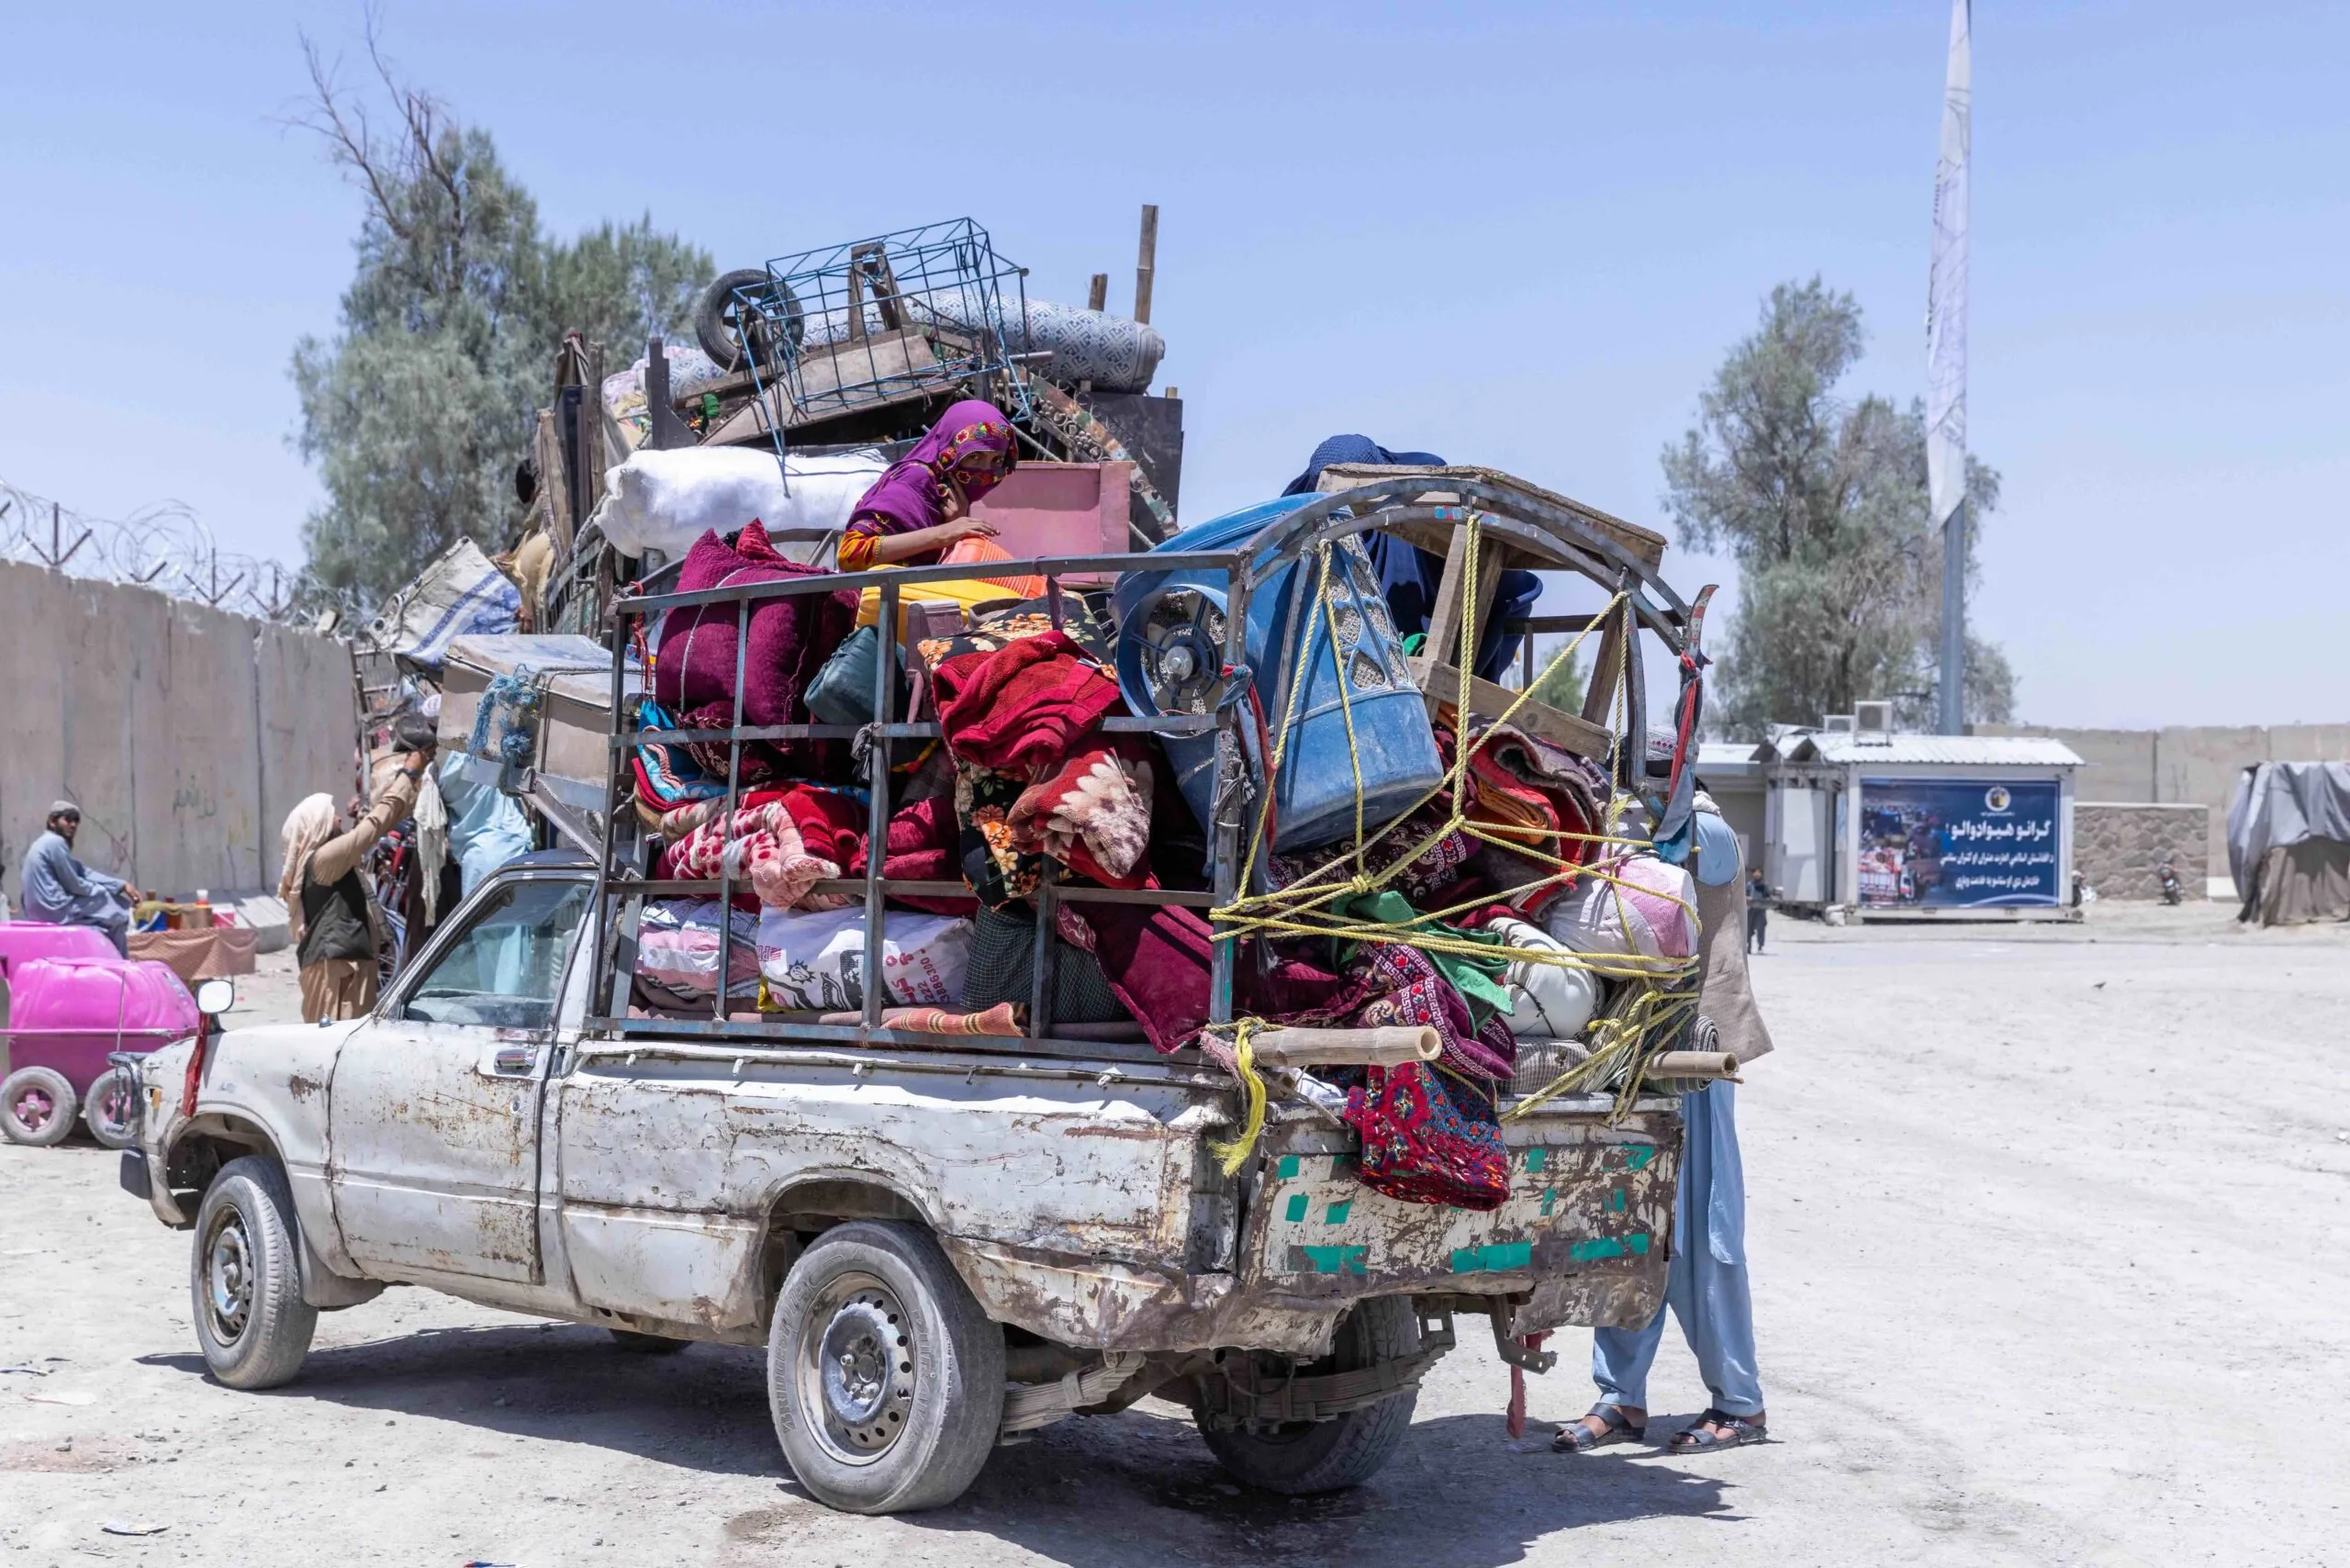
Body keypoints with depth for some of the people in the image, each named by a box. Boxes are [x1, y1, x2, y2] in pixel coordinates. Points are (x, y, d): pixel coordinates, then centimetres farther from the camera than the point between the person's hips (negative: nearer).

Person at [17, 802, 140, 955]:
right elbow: (74, 885, -14)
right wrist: (105, 891, 1)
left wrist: (122, 885, 5)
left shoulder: (49, 842, 17)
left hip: (44, 908, 10)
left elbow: (85, 872, 13)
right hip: (55, 908, -10)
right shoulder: (55, 842, -14)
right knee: (115, 913, 1)